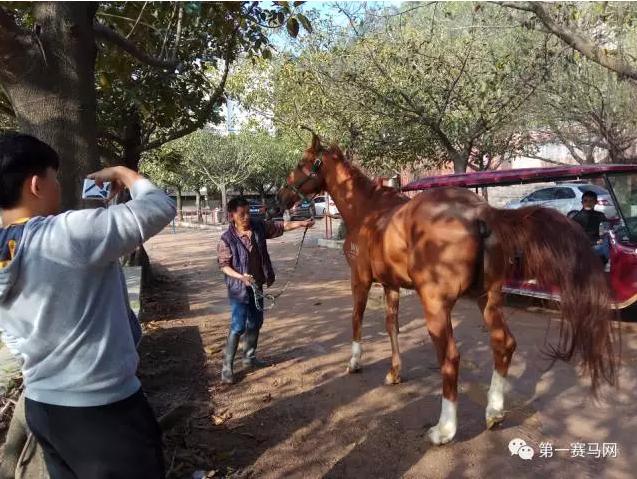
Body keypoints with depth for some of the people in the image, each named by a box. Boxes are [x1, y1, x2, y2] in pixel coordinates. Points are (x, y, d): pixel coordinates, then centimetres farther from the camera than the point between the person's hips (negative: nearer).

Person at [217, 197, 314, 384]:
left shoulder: (259, 227, -3)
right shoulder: (227, 239, -16)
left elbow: (281, 226, 2)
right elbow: (224, 265, -15)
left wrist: (302, 223, -7)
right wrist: (241, 277, -29)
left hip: (257, 285, 6)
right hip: (238, 288, -6)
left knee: (256, 322, 16)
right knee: (238, 327, -7)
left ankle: (249, 357, 34)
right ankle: (227, 366, 4)